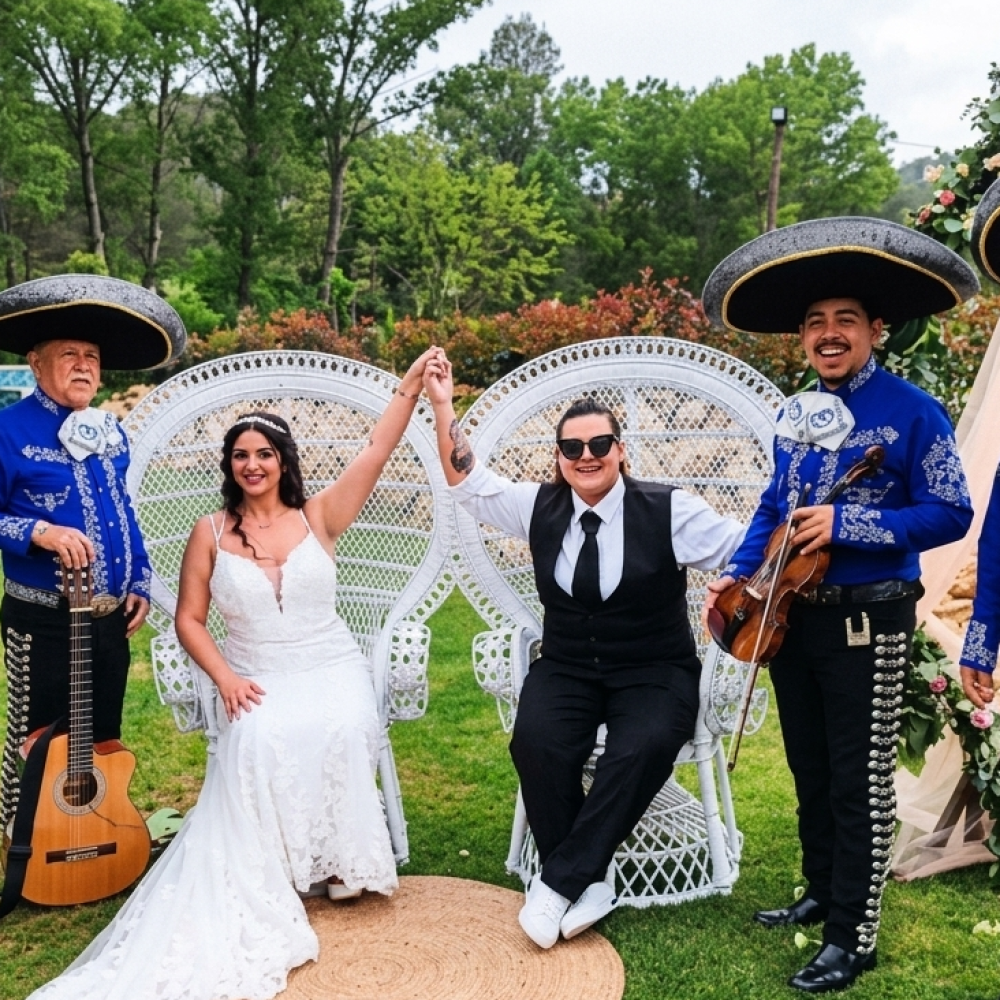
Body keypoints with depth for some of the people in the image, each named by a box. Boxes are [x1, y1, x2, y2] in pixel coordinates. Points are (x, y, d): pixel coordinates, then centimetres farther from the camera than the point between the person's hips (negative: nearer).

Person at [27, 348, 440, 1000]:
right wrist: (226, 679, -11)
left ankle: (338, 861, -9)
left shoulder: (318, 517, 2)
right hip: (256, 680, 0)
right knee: (261, 742, -33)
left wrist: (411, 386, -13)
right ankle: (267, 880, -16)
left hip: (331, 670, 1)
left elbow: (377, 451, -5)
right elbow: (189, 619, 4)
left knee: (341, 731, -31)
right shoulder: (211, 533, 3)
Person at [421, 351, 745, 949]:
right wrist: (443, 407, -3)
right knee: (536, 741, -28)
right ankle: (588, 886, -15)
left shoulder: (669, 511, -6)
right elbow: (469, 483, 6)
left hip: (655, 672, -2)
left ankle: (559, 882, -20)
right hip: (566, 670, 3)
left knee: (643, 748, -33)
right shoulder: (540, 507, 4)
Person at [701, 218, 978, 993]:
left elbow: (949, 514, -15)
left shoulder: (912, 412, -12)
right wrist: (739, 573, 4)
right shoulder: (796, 413, 8)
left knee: (860, 784, 2)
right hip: (793, 615, 7)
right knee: (809, 772, 18)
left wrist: (846, 524, -24)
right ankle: (822, 895, 35)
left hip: (867, 623, -6)